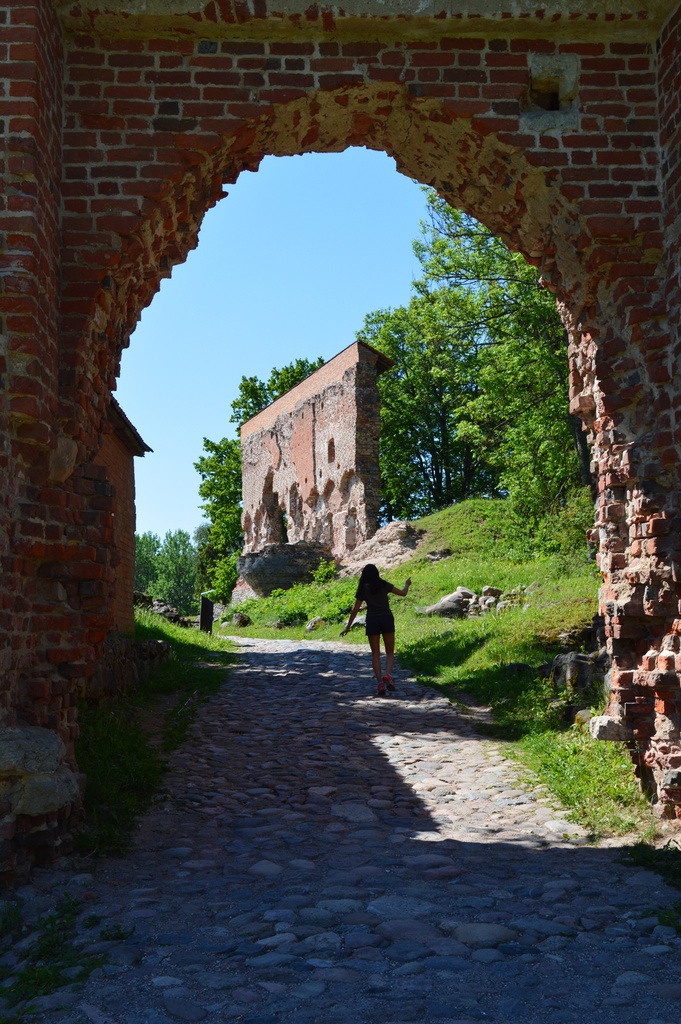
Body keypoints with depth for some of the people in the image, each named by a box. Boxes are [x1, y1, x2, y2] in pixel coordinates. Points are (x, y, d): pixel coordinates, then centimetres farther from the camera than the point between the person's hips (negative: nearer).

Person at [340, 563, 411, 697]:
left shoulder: (363, 589, 7)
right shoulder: (384, 585, 6)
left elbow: (355, 609, 5)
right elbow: (403, 593, 10)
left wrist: (348, 627, 10)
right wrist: (407, 585, 32)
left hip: (372, 621, 0)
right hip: (386, 619, 0)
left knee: (375, 654, 7)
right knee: (390, 652, 9)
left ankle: (380, 682, -7)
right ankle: (388, 674, -19)